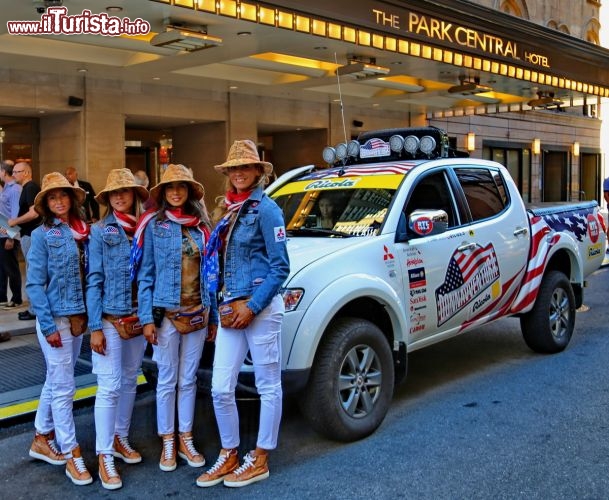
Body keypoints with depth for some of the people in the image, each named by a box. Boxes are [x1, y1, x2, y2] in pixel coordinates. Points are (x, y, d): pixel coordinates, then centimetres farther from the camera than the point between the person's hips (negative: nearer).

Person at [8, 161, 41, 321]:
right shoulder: (28, 188, 16)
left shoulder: (30, 188, -14)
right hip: (30, 234, 10)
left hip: (31, 235, -10)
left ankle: (35, 310, 0)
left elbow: (34, 213, -24)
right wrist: (15, 223, 12)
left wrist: (15, 221, -14)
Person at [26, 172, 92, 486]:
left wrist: (88, 315, 3)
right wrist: (48, 325, -15)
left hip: (78, 317, 6)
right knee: (63, 387, -2)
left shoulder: (82, 233, 8)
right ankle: (71, 454, 8)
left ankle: (41, 440, 31)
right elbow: (34, 284, -10)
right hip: (54, 318, -5)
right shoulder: (42, 235, -7)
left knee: (55, 382, 16)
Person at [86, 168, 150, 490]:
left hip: (138, 317, 4)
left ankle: (120, 438, 29)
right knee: (109, 386, -4)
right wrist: (95, 326, -11)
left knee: (130, 382, 14)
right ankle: (104, 455, 4)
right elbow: (94, 281, -6)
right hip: (110, 319, -4)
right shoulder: (100, 231, -3)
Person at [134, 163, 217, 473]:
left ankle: (186, 440, 23)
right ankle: (168, 443, 19)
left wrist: (213, 316, 8)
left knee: (189, 380, 11)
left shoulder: (201, 227, 8)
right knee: (167, 381, 6)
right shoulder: (154, 225, -2)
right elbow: (145, 275, -4)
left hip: (197, 315, 3)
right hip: (166, 314, -3)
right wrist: (146, 318, -10)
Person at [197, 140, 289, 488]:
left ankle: (260, 460, 18)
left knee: (268, 386, 7)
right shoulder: (232, 210, 14)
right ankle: (229, 456, 24)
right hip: (231, 308, 7)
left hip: (261, 306, -7)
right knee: (221, 389, 8)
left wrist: (252, 306, -16)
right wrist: (226, 301, 9)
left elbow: (280, 267, -12)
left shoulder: (265, 208, -8)